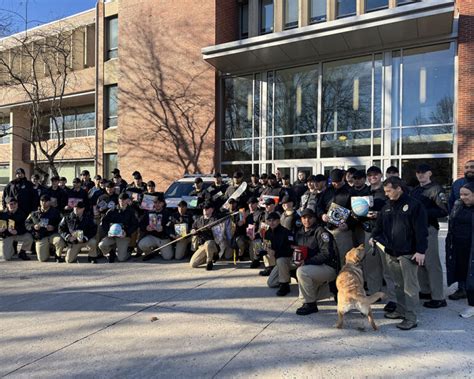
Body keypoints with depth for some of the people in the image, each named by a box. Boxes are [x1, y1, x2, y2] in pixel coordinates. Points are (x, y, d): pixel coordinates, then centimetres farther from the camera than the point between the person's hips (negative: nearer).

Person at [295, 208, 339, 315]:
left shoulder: (321, 232, -13)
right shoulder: (299, 232, 10)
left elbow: (326, 254, -21)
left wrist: (306, 262, -26)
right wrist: (297, 260, -8)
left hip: (328, 267, -9)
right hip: (311, 267, 9)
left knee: (301, 271, -30)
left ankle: (310, 304, -15)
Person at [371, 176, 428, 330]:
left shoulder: (414, 205, -10)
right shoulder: (387, 207, 11)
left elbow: (421, 230, -14)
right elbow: (379, 225, 18)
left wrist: (421, 250, -18)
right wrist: (374, 237, -1)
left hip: (408, 254, -7)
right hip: (391, 253, 7)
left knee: (410, 287, -2)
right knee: (398, 285, 18)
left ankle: (411, 318, 4)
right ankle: (400, 310, 30)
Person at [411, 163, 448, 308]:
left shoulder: (436, 189, -6)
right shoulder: (415, 190, 17)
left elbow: (443, 211, -14)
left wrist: (423, 212, -17)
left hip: (429, 228, -8)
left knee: (432, 263, -7)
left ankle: (438, 298, -1)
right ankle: (425, 291, 24)